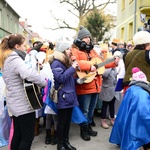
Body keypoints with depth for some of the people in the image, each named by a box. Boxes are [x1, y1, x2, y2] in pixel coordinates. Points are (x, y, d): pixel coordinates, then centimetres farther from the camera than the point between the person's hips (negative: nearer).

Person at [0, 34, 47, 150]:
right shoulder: (15, 59, -19)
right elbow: (29, 74, -37)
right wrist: (45, 83, -22)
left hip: (16, 103, 10)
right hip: (23, 104, -10)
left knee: (18, 134, 20)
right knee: (28, 137, 2)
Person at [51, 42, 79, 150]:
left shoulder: (68, 62, 15)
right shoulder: (56, 63, -11)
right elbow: (61, 78, -21)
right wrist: (72, 68, -18)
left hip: (70, 96, 8)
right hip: (63, 97, -8)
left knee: (68, 121, 14)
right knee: (62, 122, 3)